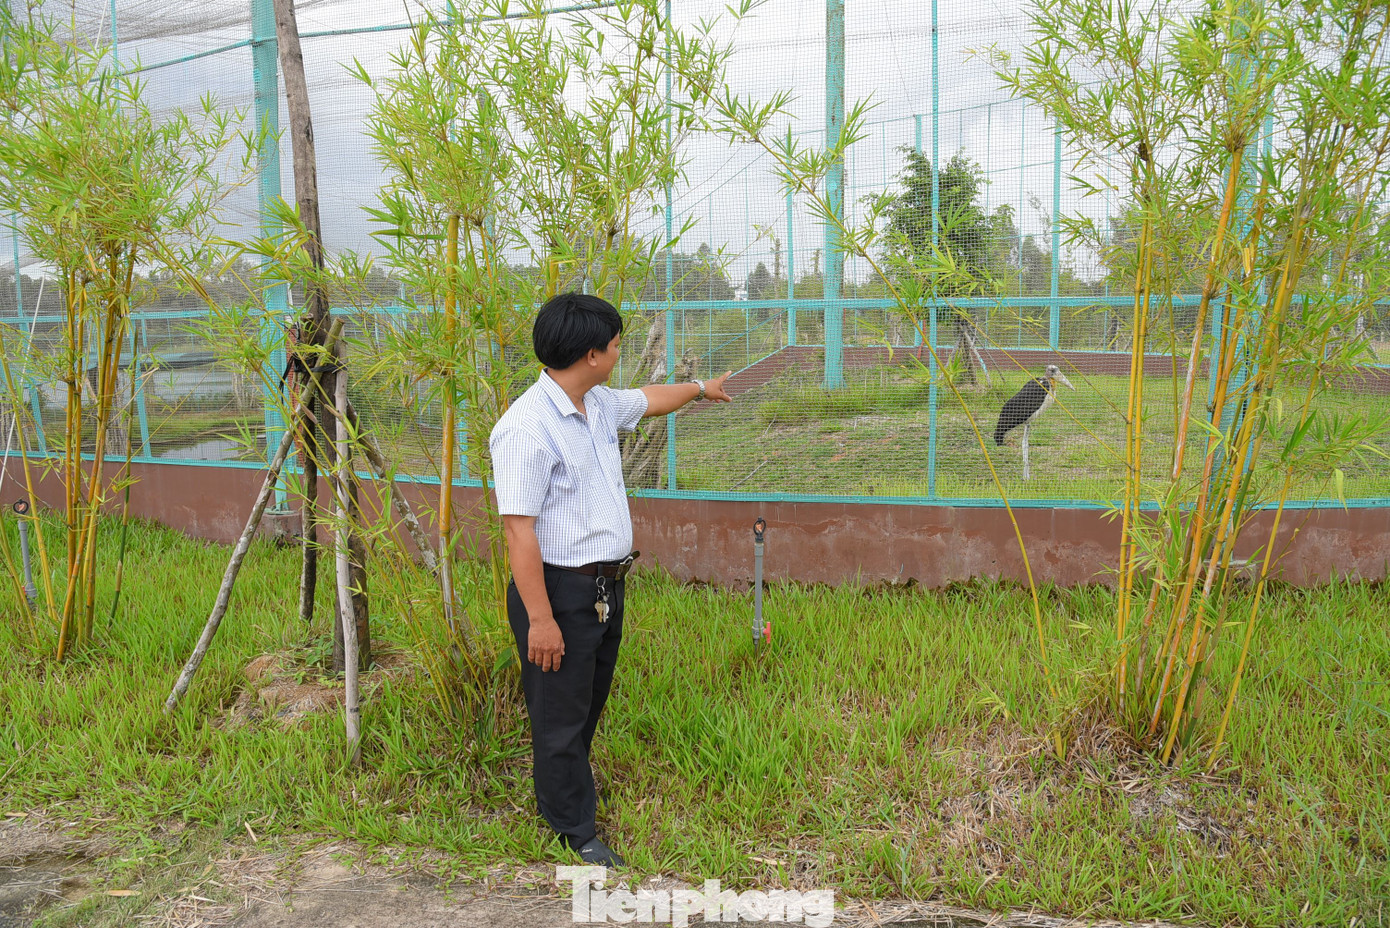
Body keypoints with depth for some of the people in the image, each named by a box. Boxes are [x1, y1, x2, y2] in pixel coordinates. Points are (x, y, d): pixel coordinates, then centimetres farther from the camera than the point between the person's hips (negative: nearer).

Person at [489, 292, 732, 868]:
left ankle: (567, 787, 44)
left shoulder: (598, 404, 6)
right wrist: (540, 618, -25)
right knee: (561, 712, 6)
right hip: (560, 592, -9)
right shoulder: (526, 427, -23)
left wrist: (701, 388, 45)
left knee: (590, 702, 23)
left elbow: (648, 399, 29)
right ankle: (575, 831, 22)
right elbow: (518, 528, -24)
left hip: (605, 585, 9)